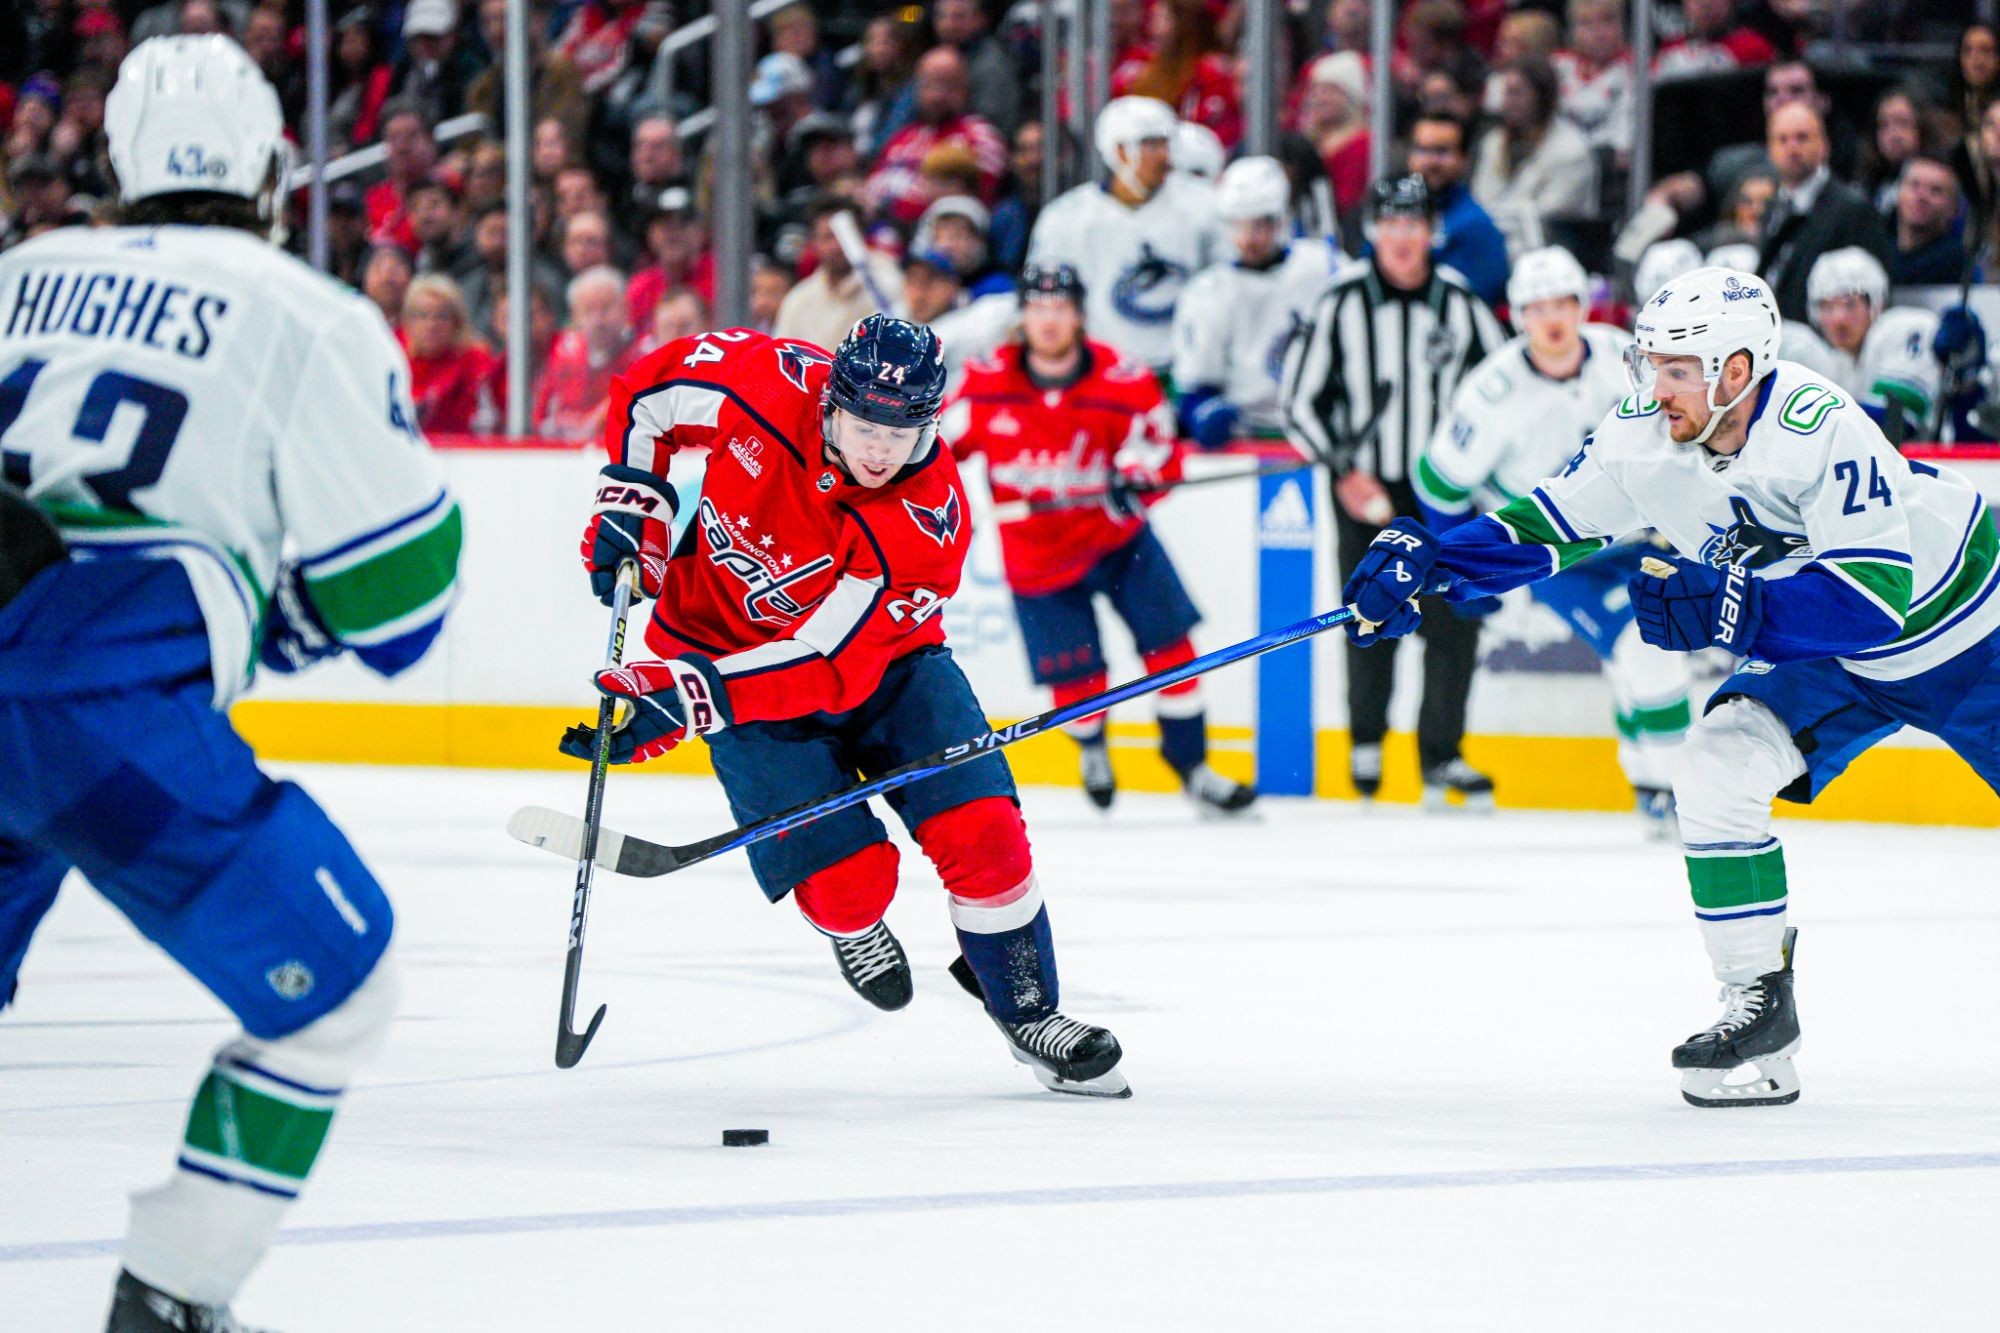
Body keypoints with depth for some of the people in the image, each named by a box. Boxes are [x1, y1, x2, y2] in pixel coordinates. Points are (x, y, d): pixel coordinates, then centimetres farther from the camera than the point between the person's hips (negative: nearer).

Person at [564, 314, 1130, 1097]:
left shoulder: (928, 526, -29)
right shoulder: (769, 384, -25)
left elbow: (828, 665, -32)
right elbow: (649, 390, -3)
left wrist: (685, 694, -40)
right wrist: (633, 502, -12)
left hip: (876, 655, 0)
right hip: (727, 641, 0)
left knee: (982, 833, -13)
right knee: (846, 877, -14)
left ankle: (1027, 1012, 11)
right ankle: (852, 926, 25)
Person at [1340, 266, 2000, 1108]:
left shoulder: (1821, 430, -35)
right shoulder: (1644, 438, -16)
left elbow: (1877, 595, -40)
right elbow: (1550, 524, -5)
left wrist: (1738, 609, -48)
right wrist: (1425, 559, -19)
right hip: (1825, 662, 5)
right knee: (1715, 774, -13)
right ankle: (1759, 1009, -4)